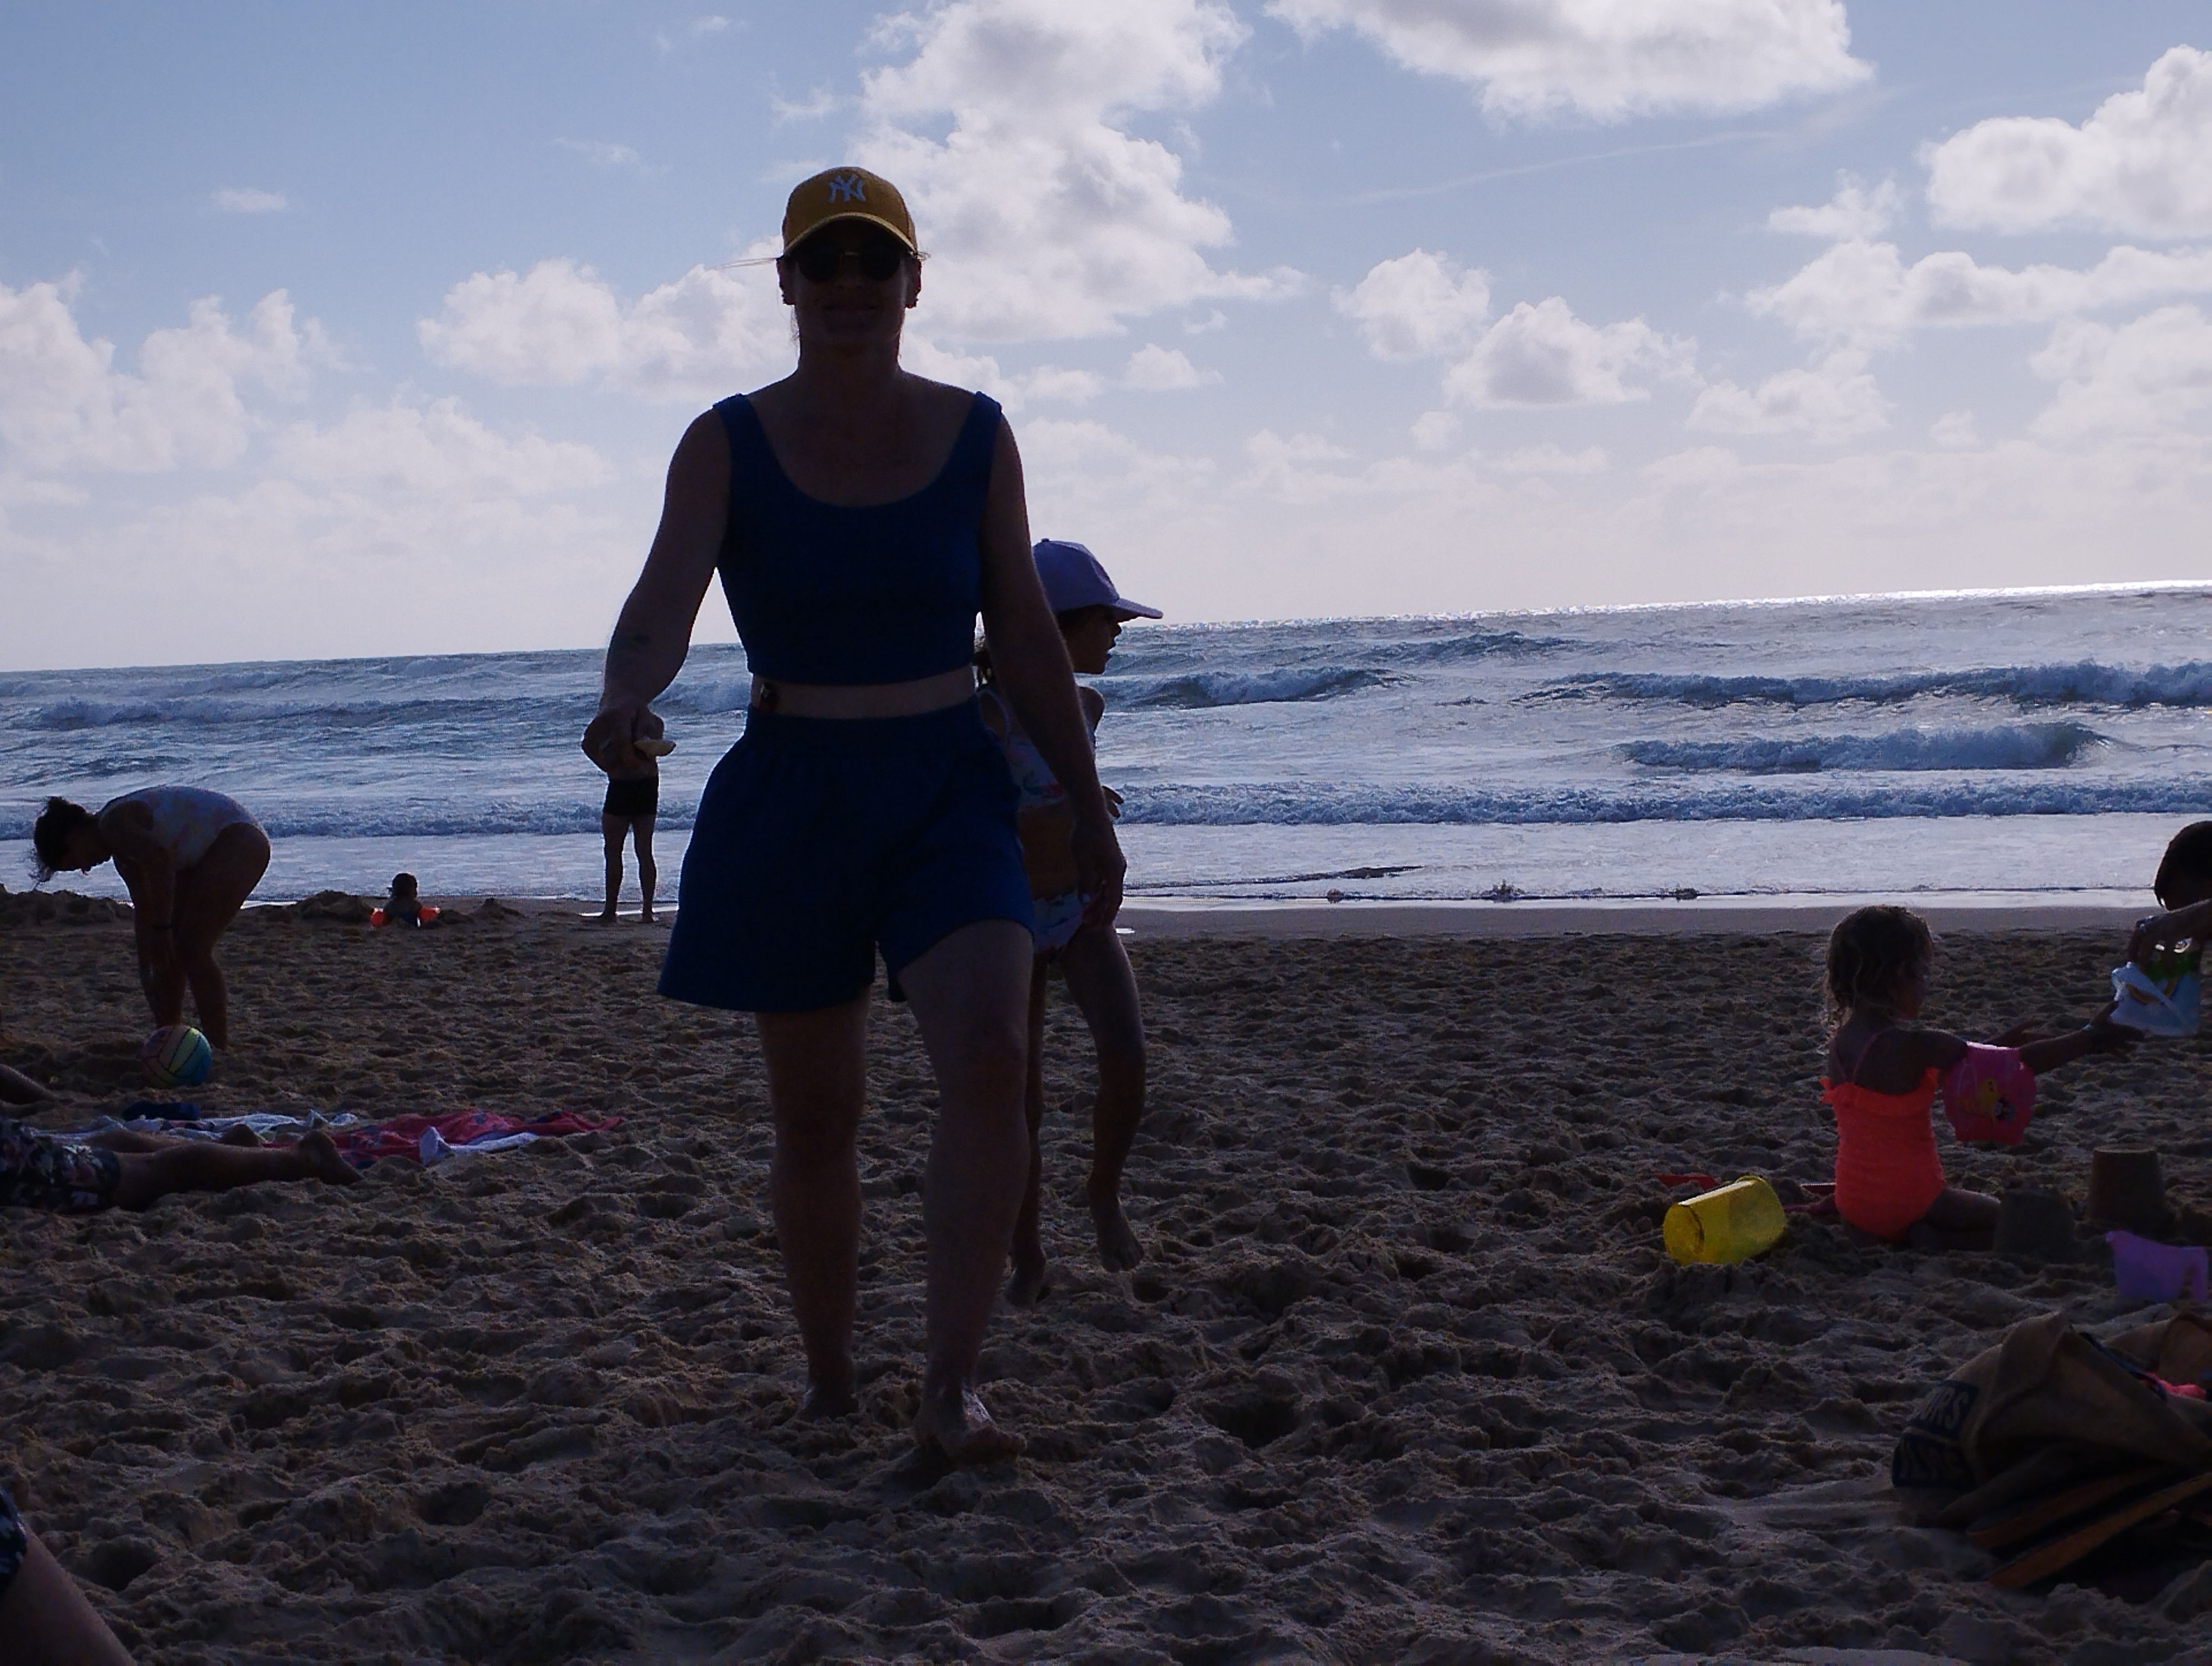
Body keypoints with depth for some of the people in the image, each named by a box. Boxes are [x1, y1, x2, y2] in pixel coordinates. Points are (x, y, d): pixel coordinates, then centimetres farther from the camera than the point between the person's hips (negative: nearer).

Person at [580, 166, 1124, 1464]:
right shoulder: (728, 447, -2)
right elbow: (664, 601, -17)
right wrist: (626, 700, -39)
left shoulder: (974, 436, 2)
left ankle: (953, 1390, -15)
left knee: (989, 1055, -21)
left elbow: (1026, 637, 7)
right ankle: (830, 1380, 27)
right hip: (790, 797, 0)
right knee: (817, 1114, 7)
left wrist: (1091, 809, 7)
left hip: (948, 785, 1)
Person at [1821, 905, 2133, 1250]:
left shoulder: (1841, 1041, 1)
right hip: (1906, 1204, -7)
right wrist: (2090, 1040, -5)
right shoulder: (1913, 1046, -22)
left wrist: (1996, 1045, 21)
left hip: (1853, 1199, 7)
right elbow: (2018, 1065, -16)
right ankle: (1937, 1241, -11)